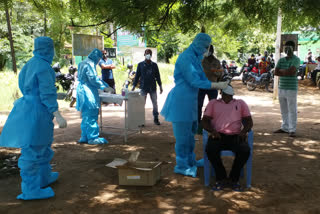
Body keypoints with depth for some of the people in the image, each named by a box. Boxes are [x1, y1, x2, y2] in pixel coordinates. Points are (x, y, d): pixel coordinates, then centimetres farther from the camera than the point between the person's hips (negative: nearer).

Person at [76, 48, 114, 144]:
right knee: (91, 115, -5)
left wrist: (106, 86, 23)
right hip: (88, 93, -10)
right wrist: (105, 87, -13)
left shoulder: (84, 63, 18)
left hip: (83, 91, 10)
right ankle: (93, 137, 0)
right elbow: (93, 79, -19)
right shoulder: (89, 64, -13)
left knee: (86, 116, 14)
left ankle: (84, 137, 19)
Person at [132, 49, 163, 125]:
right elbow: (137, 75, 6)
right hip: (143, 87, -1)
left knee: (155, 103, 5)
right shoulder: (140, 64, 4)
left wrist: (160, 86, 9)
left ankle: (156, 118, 15)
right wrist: (134, 86, 2)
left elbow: (157, 76, 11)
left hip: (153, 87, 1)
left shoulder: (154, 65, 7)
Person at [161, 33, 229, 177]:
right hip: (182, 100, -10)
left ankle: (190, 161, 33)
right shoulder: (186, 58, -18)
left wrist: (220, 85, 4)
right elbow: (194, 81, -21)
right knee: (183, 134, 0)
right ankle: (181, 166, 13)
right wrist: (217, 85, -18)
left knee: (190, 131, 19)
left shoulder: (195, 58, 12)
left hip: (189, 100, 10)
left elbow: (202, 78, 15)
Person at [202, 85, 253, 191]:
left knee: (245, 151, -31)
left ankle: (234, 179, -9)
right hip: (218, 136, -1)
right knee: (210, 149, -33)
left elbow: (249, 120, 15)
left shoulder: (240, 103, 23)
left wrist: (244, 131, -8)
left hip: (235, 136, 1)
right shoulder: (213, 103, 20)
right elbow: (205, 120, 8)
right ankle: (221, 178, -14)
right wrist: (212, 131, -13)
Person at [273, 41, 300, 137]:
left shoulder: (296, 59, -4)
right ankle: (284, 127, 23)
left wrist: (281, 70, -4)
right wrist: (287, 72, -9)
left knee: (292, 110, -3)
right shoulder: (281, 60, 13)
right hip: (281, 88, 6)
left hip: (291, 88, -6)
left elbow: (292, 71, -20)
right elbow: (276, 72, 2)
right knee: (283, 110, 12)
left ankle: (292, 130, 3)